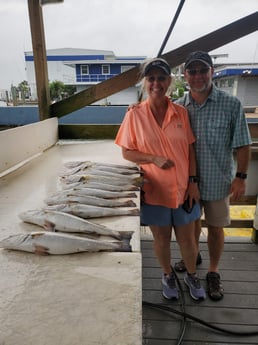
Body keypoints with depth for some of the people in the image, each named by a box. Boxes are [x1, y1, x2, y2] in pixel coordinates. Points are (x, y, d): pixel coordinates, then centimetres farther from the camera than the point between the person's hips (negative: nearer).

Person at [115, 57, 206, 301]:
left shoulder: (181, 112, -1)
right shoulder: (135, 114, -8)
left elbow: (190, 149, 3)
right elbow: (127, 152, -5)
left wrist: (193, 182, -3)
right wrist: (154, 158, -20)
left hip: (183, 188, 2)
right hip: (154, 190, -1)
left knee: (187, 238, 16)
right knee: (161, 238, 17)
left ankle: (192, 275, 45)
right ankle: (168, 275, 45)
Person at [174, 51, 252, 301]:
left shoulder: (231, 104, -9)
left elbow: (242, 144, -5)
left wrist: (240, 176, -10)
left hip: (218, 181, -2)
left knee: (215, 228, 13)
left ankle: (213, 273, 35)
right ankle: (192, 255, 50)